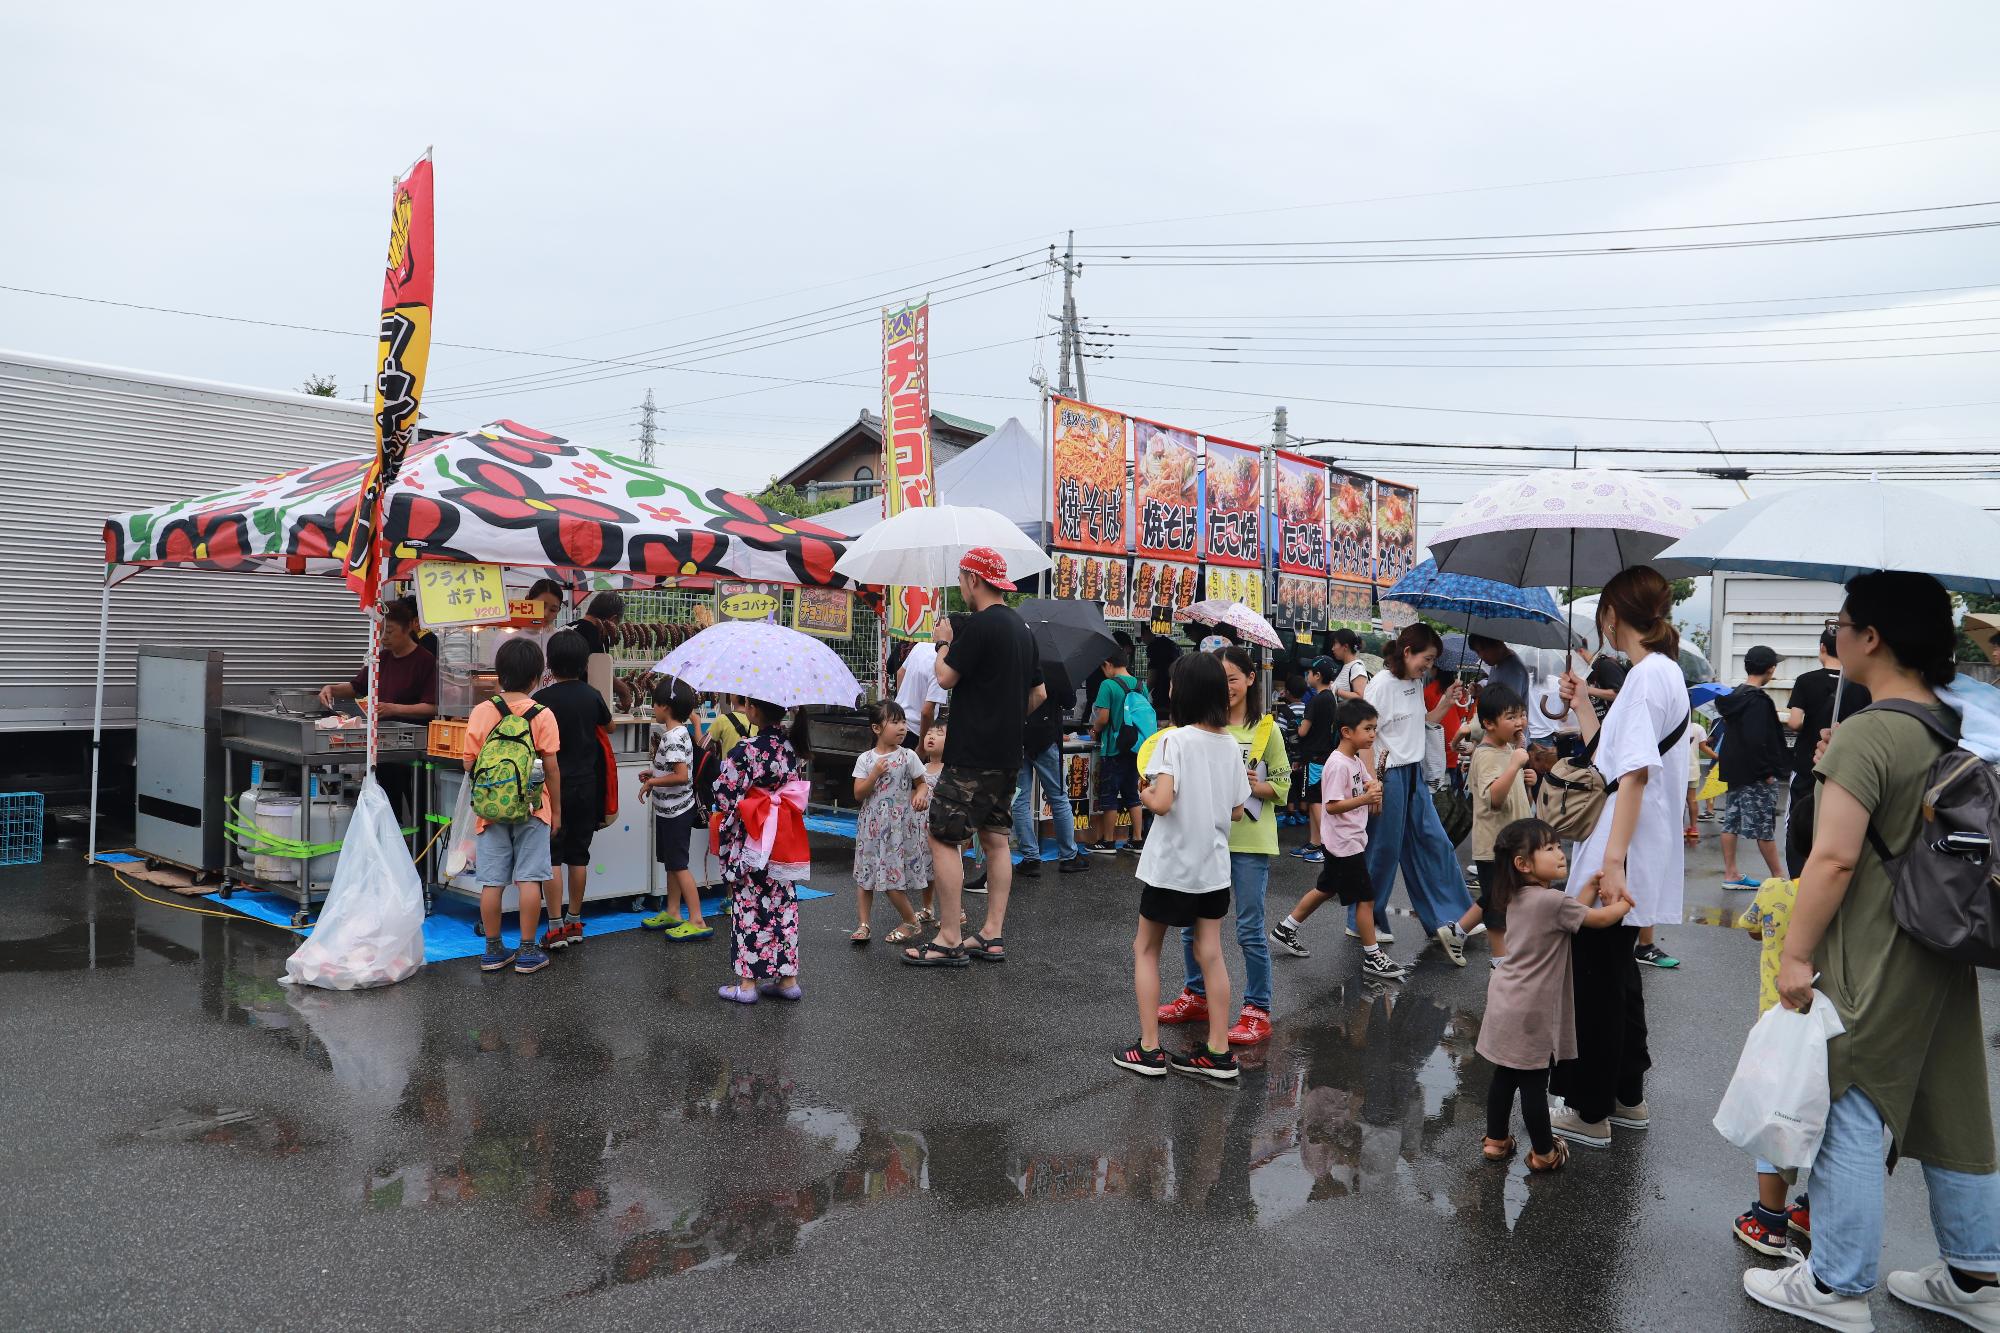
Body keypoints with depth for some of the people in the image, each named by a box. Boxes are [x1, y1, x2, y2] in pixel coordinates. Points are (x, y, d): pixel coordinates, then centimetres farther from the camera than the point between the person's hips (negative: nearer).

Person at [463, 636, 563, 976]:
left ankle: (493, 950, 15)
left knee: (492, 882, 7)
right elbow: (552, 767, -6)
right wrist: (556, 809, 4)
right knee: (529, 879, 3)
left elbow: (470, 764, 0)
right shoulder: (543, 715, -7)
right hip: (532, 808, -2)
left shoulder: (481, 712, -3)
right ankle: (528, 951, 8)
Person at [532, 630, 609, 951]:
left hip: (555, 786, -4)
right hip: (586, 786, 4)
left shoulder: (543, 699, -13)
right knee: (578, 855, 12)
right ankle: (575, 921, 20)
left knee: (551, 856, 1)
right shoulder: (592, 696, 0)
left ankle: (556, 927, -1)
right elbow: (608, 725, 18)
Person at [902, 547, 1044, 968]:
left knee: (943, 838, -4)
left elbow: (946, 677, -13)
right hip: (1007, 755, 9)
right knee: (995, 840, 12)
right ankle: (992, 935, 17)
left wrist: (944, 641, 3)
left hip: (971, 756, -9)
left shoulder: (979, 624, -15)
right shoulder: (1021, 626, 13)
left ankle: (949, 941, -2)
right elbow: (1039, 693, 18)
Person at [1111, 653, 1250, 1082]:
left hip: (1171, 865, -5)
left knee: (1146, 950, 10)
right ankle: (1218, 1051, 13)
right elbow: (1236, 810, 6)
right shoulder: (1231, 745, 1)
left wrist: (1143, 792, -6)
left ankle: (1149, 1049, 11)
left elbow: (1162, 803, -26)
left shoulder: (1174, 740, -17)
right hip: (1214, 865, 5)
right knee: (1211, 954, 10)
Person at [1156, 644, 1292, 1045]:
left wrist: (1254, 786, -18)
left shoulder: (1265, 728, -2)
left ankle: (1257, 1011, 13)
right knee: (1192, 922, 12)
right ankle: (1196, 997, 30)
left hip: (1249, 840, -4)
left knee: (1249, 929, 0)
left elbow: (1282, 786, 0)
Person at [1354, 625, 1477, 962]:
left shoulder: (1416, 684, 10)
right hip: (1389, 774, -8)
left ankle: (1446, 921, 14)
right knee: (1384, 849, 1)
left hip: (1414, 774, 8)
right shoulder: (1383, 683, -14)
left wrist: (1446, 703, 8)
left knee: (1434, 844, 8)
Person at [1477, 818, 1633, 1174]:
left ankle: (1495, 1142, 30)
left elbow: (1571, 912, 13)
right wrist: (1623, 904, 9)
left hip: (1508, 1004, 8)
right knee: (1534, 1084, 6)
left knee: (1505, 1075, 19)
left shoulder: (1519, 898, 5)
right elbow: (1600, 919, -9)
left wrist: (1591, 886, 4)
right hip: (1529, 1011, -8)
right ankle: (1544, 1154, 20)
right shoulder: (1552, 900, -21)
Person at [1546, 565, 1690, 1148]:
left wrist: (1613, 859, -29)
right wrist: (1581, 706, 25)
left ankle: (1591, 1112, 12)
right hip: (1631, 860, 10)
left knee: (1598, 984, 1)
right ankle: (1628, 1096, 32)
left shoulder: (1646, 675, -17)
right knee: (1617, 977, 20)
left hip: (1620, 862, -10)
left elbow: (1634, 772, -25)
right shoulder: (1663, 671, 14)